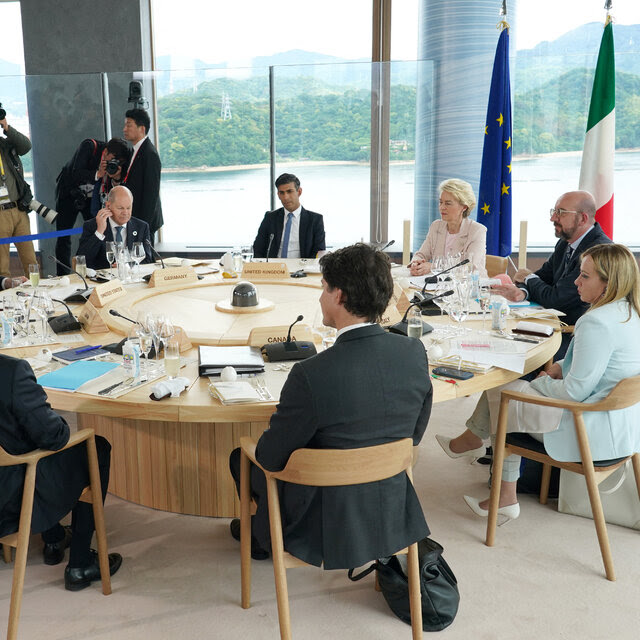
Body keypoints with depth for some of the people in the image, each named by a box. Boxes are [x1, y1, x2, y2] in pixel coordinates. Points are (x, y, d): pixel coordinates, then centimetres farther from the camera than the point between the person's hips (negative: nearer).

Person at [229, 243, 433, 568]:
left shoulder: (311, 375, -30)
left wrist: (283, 417, 5)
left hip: (328, 530, -5)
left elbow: (268, 458, -16)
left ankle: (264, 538, 47)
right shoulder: (415, 352, -13)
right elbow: (414, 435, 2)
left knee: (241, 457, 21)